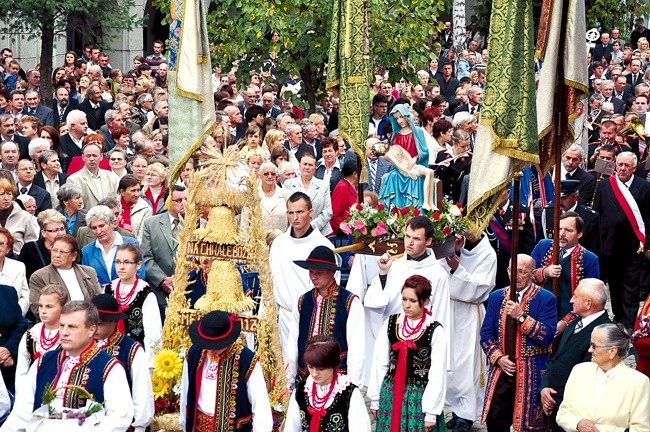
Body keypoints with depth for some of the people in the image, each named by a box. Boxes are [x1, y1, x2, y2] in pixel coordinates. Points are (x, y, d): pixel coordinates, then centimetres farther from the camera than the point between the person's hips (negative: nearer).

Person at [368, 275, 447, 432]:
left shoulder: (435, 331, -12)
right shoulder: (391, 324, -1)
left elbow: (437, 374, -10)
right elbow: (380, 363, 5)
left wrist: (431, 412, -10)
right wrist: (375, 398, 6)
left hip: (420, 396, -4)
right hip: (390, 394, 4)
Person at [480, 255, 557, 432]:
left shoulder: (546, 299, -4)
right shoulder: (496, 297, 10)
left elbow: (547, 336, -14)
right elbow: (486, 334, 9)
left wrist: (521, 316, -20)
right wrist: (498, 357, -6)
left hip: (532, 374, -4)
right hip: (501, 371, 4)